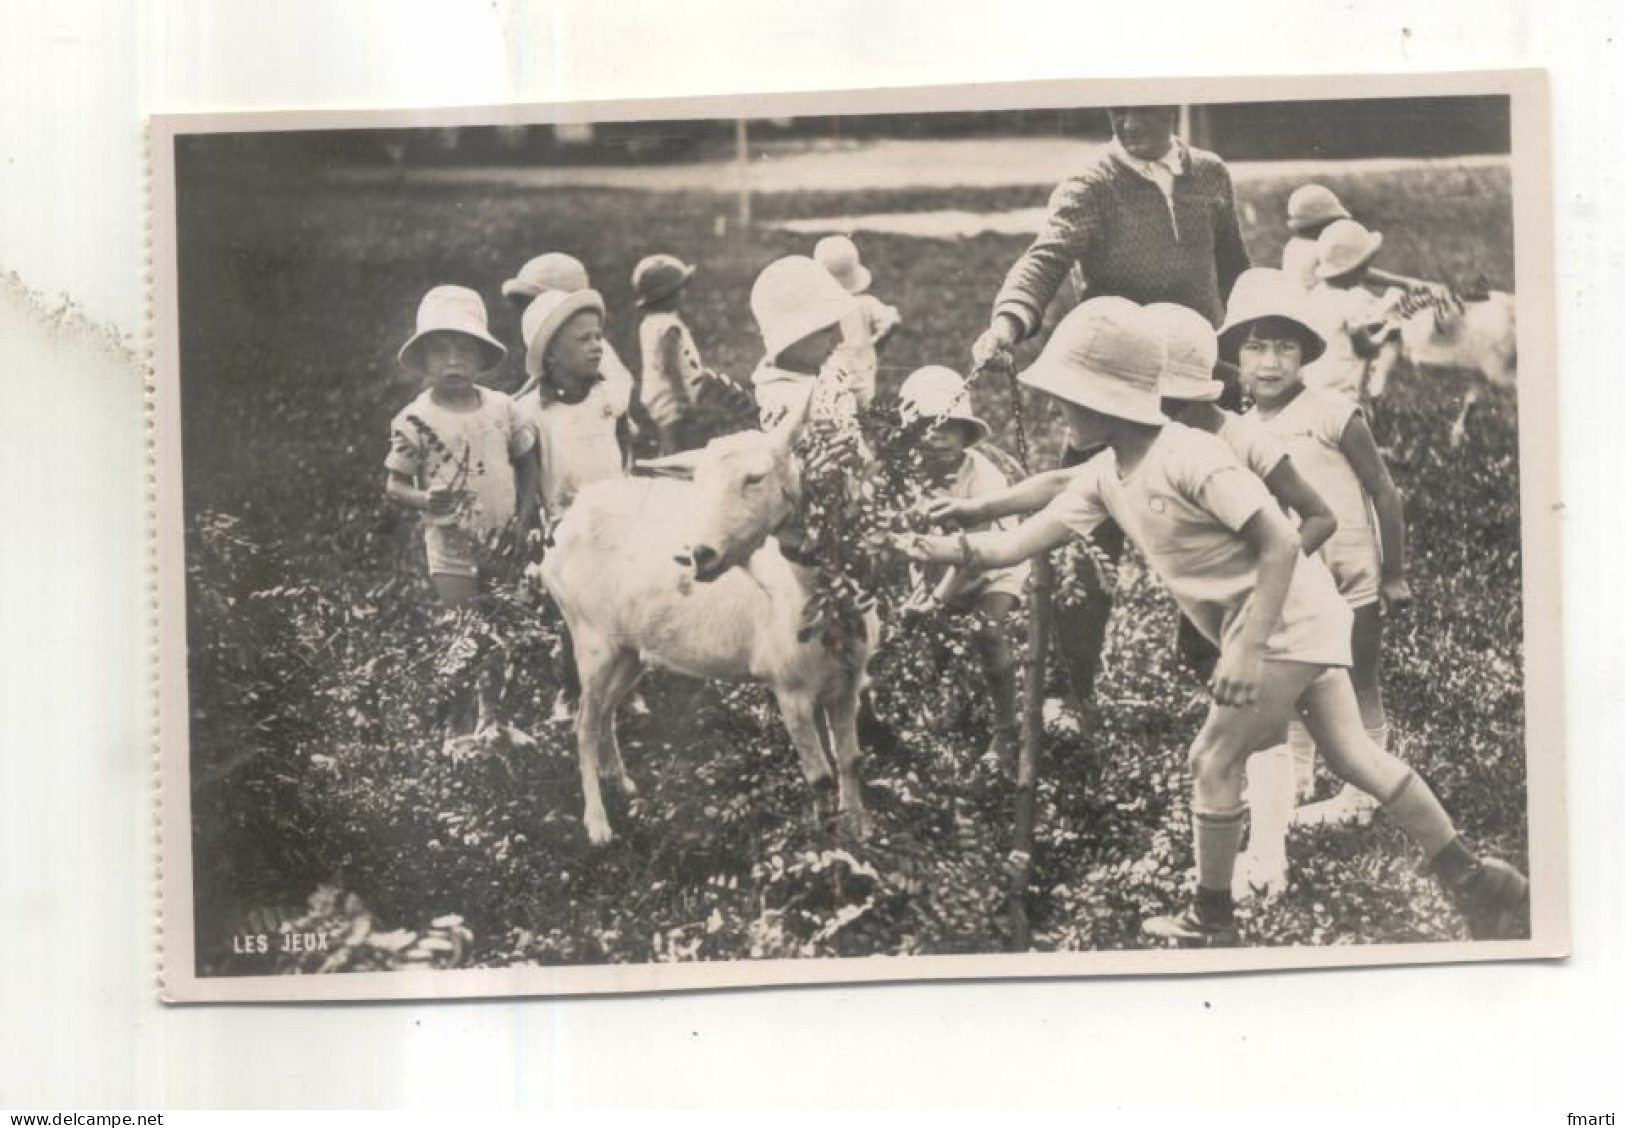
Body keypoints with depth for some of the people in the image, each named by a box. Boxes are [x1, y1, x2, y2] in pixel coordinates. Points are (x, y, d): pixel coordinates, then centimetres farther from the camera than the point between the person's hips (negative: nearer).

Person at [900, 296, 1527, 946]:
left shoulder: (1188, 458, -24)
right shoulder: (1105, 476, 3)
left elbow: (1280, 543, -25)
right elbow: (1028, 539, 3)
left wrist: (1248, 650, -28)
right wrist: (953, 550, -12)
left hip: (1285, 618, -9)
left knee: (1212, 761, -2)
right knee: (1351, 754, 12)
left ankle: (1212, 919, 13)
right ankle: (1473, 879, 19)